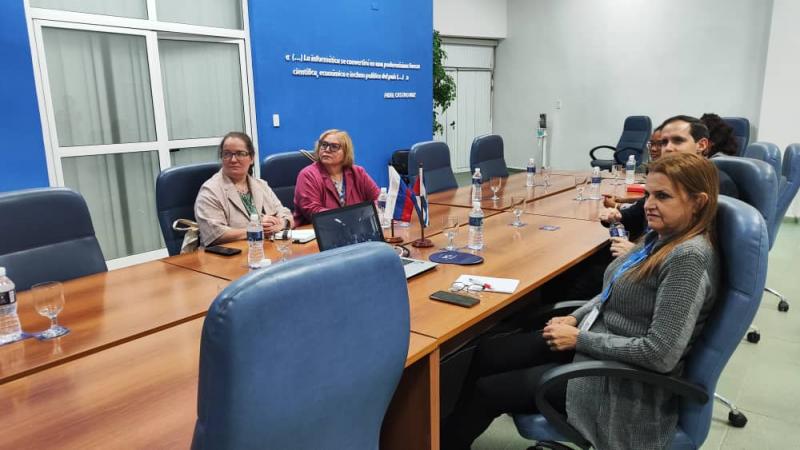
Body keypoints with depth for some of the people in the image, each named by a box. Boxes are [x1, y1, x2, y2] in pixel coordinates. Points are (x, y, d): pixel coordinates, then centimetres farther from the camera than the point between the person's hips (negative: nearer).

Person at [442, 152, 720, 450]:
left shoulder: (689, 257, -25)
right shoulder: (663, 236, 4)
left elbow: (661, 354, -29)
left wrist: (579, 338, -21)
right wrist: (575, 318, 0)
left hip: (623, 379, -8)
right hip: (594, 342, 9)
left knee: (487, 391, -3)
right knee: (485, 354, 4)